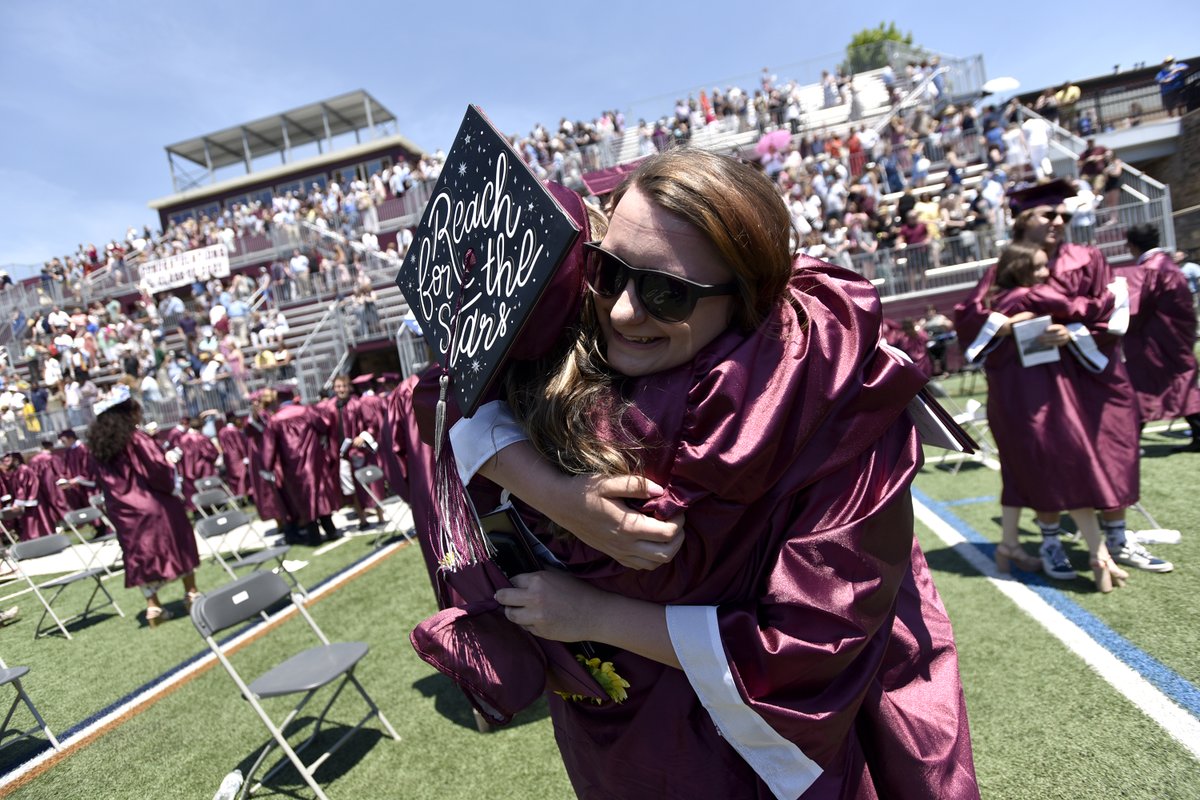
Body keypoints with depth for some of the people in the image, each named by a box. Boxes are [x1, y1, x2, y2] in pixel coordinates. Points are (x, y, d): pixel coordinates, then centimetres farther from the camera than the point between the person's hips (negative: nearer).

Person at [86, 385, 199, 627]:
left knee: (141, 555, 10)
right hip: (154, 504, -5)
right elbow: (159, 469, -17)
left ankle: (153, 607, 11)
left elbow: (102, 481, 10)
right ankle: (191, 594, 16)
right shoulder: (136, 439, -16)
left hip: (123, 511, 5)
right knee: (179, 546, 10)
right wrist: (173, 486, 1)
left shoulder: (97, 444, 3)